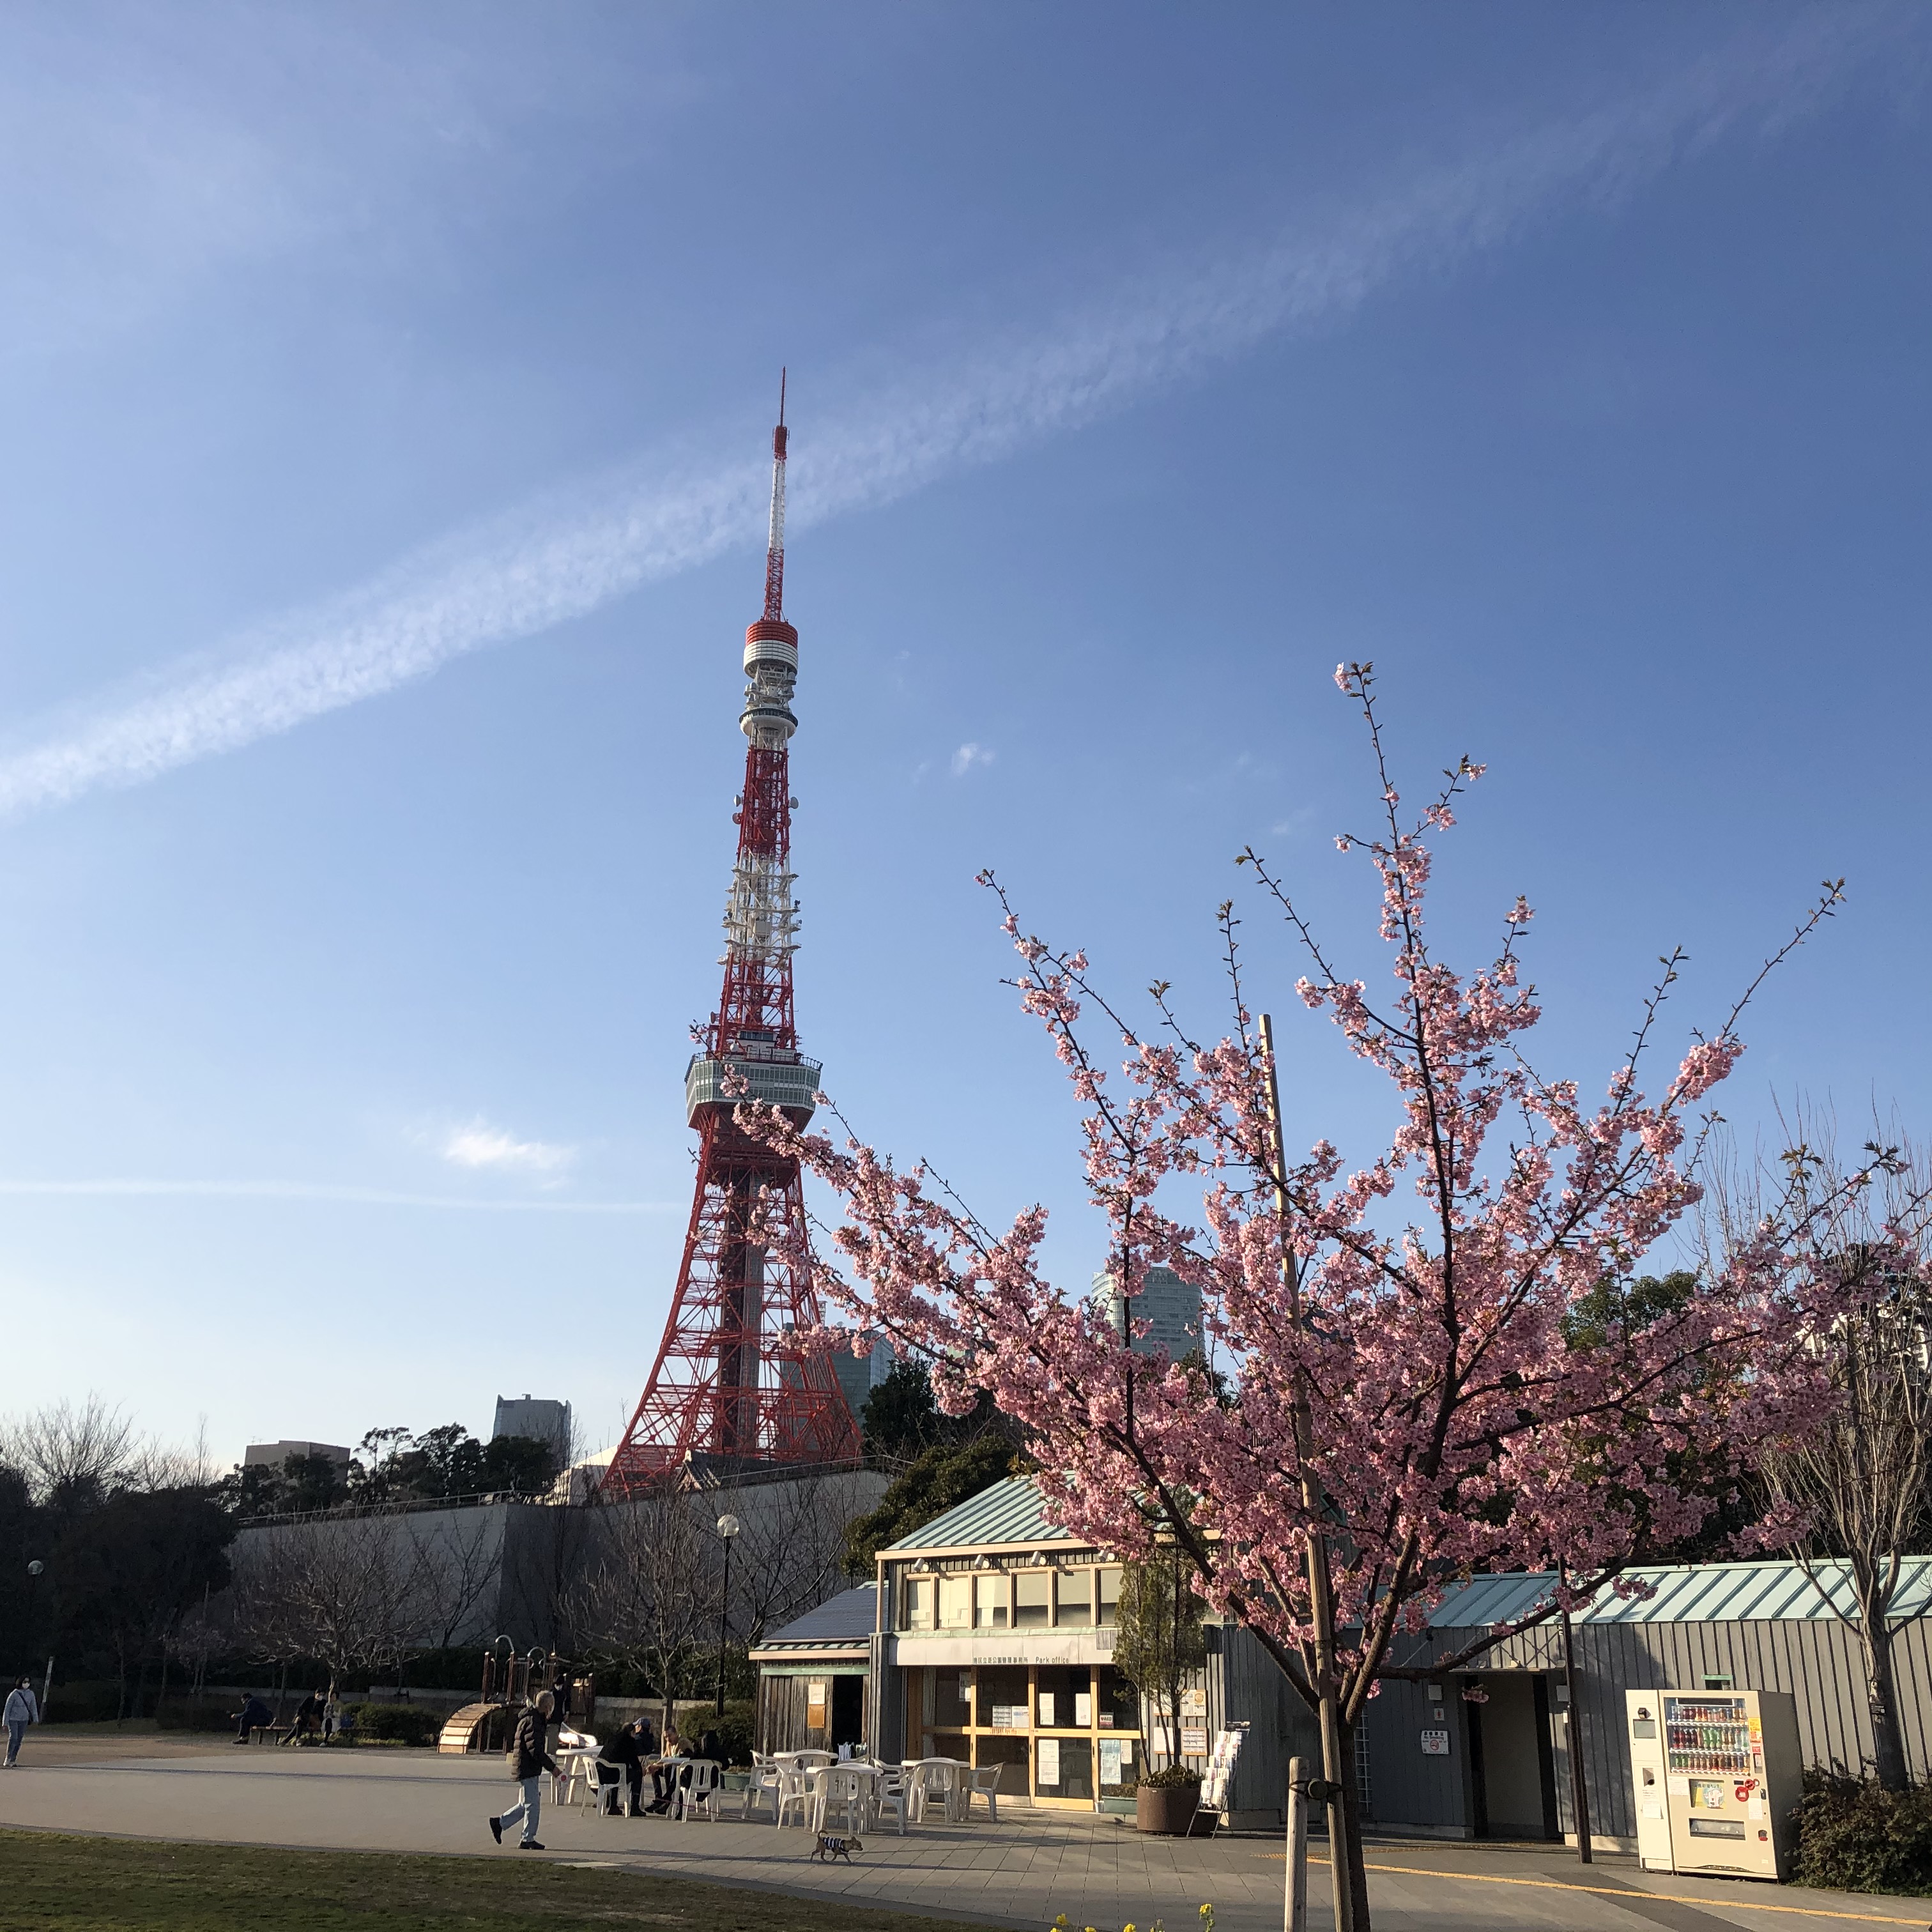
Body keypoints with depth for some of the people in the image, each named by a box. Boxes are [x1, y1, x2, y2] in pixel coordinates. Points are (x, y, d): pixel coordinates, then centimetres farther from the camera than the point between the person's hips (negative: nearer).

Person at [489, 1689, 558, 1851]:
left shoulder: (537, 1719, 15)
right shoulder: (532, 1721, -18)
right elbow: (536, 1749, -23)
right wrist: (552, 1767, -20)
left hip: (530, 1769, 10)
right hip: (528, 1769, -10)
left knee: (527, 1804, 16)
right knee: (533, 1805, -3)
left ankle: (500, 1822, 22)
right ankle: (528, 1840, 5)